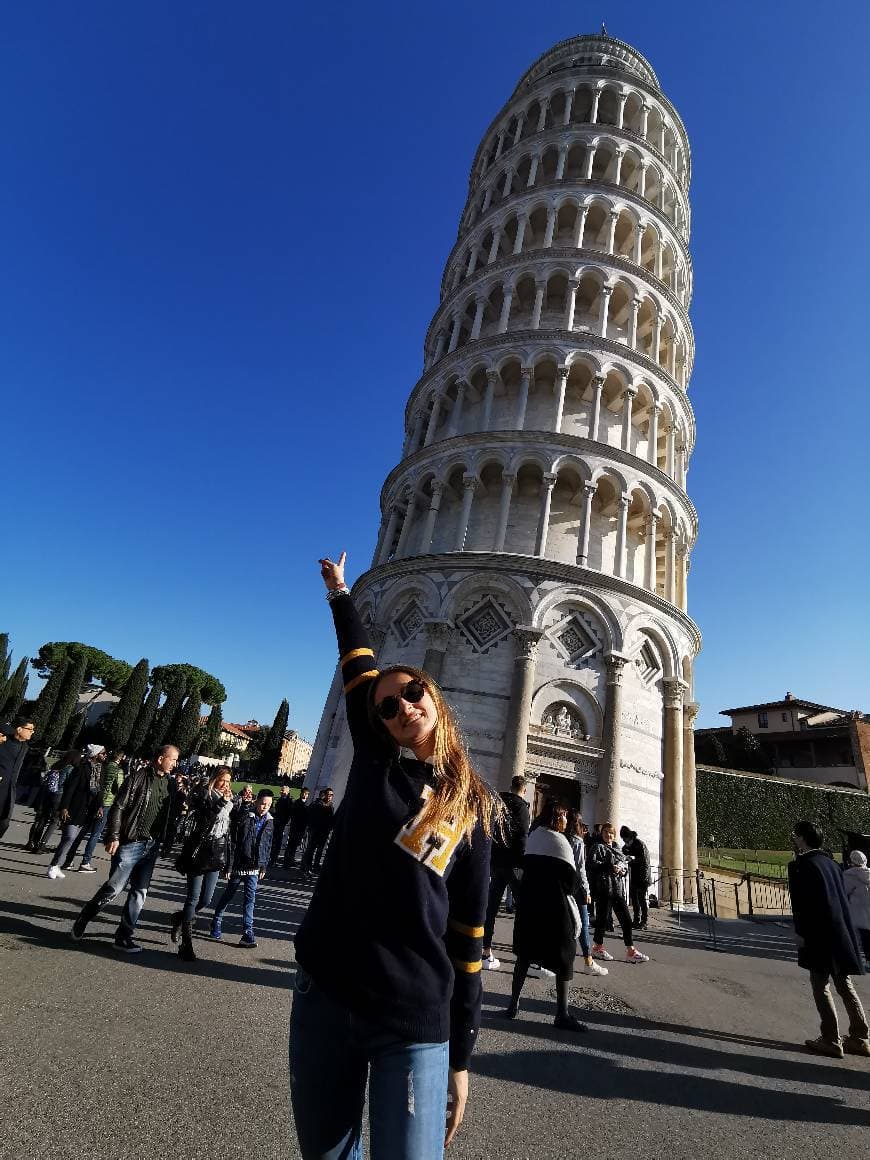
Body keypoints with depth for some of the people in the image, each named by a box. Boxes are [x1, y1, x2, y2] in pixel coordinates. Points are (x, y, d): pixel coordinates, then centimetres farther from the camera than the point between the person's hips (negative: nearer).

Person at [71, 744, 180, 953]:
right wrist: (113, 837, -15)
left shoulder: (170, 783, 7)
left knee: (140, 892, 8)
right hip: (130, 843, -5)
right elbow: (118, 807, -11)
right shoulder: (139, 778, -10)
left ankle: (124, 936, 21)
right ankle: (82, 921, 25)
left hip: (151, 846, 5)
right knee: (114, 888, 0)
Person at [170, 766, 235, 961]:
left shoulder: (228, 800, 10)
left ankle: (181, 917, 35)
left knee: (206, 900, 7)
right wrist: (221, 803, -31)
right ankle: (186, 944, 11)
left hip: (216, 855, 6)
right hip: (198, 854, -6)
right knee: (194, 898, -2)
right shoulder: (203, 795, -7)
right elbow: (204, 819, -21)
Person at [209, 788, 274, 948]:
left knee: (250, 898, 1)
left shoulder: (269, 821, 1)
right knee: (228, 895, 15)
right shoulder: (243, 817, -15)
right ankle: (216, 922, 36)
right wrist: (229, 866, -13)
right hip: (238, 865, -3)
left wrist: (263, 867, 10)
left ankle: (248, 932, 6)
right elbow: (232, 843, -13)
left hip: (254, 868, 3)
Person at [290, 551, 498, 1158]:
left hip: (415, 1026, -2)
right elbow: (359, 664, 6)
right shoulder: (373, 761, -1)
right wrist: (341, 595, 18)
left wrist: (460, 1057, 5)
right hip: (323, 1002, 2)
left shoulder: (472, 811, -2)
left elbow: (468, 940, 2)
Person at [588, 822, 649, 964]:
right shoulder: (597, 847, -2)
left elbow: (626, 865, 20)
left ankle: (631, 951, 10)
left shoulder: (618, 850, 21)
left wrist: (622, 869, -3)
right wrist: (610, 867, -22)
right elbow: (592, 863, -15)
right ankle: (598, 947, 18)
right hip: (604, 889, -7)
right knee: (602, 919, 2)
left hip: (618, 890, 7)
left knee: (626, 920, 5)